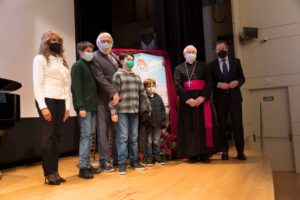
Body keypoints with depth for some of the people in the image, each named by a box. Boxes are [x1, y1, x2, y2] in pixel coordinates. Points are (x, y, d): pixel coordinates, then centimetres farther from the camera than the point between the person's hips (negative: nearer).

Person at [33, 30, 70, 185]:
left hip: (60, 102, 5)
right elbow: (37, 84, -6)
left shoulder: (62, 61, 19)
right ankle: (48, 173, 3)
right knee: (48, 136, -5)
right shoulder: (40, 59, 2)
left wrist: (68, 106, 8)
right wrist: (43, 106, -15)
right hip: (47, 100, -5)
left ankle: (55, 171, 11)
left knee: (57, 136, 4)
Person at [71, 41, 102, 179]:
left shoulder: (90, 66, 18)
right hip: (84, 107, -7)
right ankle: (83, 167, -2)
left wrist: (93, 104, 9)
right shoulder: (77, 66, -4)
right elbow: (76, 88, -13)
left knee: (90, 135, 9)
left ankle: (88, 164, 17)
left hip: (92, 106, 8)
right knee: (85, 135, -8)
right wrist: (81, 107, -20)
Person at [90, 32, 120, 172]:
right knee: (103, 132, 0)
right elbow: (100, 79, -13)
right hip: (104, 100, -6)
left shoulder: (115, 57, 18)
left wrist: (118, 94, 3)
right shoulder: (95, 57, -2)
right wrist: (113, 93, -20)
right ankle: (105, 161, 8)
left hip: (117, 99, 6)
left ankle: (117, 159, 20)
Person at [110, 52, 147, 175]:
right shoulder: (118, 74, -2)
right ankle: (122, 163, 5)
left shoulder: (136, 76, 17)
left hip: (134, 111, 6)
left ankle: (134, 160, 20)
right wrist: (113, 112, -13)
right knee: (122, 137, -3)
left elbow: (142, 92, 19)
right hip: (122, 111, -5)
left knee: (134, 137, 11)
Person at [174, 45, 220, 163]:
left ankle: (204, 154, 5)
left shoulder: (203, 66, 12)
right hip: (187, 101, -1)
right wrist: (187, 99, -15)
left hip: (202, 99, 1)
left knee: (204, 126, -1)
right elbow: (177, 85, -3)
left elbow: (209, 83, 2)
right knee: (189, 127, -1)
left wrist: (202, 97, -14)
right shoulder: (179, 69, 10)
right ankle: (192, 154, 3)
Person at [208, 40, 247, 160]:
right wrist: (218, 84, -15)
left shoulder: (236, 62, 10)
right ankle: (225, 151, 15)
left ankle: (240, 152, 7)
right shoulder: (212, 65, 7)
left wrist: (237, 82, -12)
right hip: (220, 98, 0)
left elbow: (242, 78, 8)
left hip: (234, 97, 0)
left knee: (238, 124, -2)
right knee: (222, 126, 5)